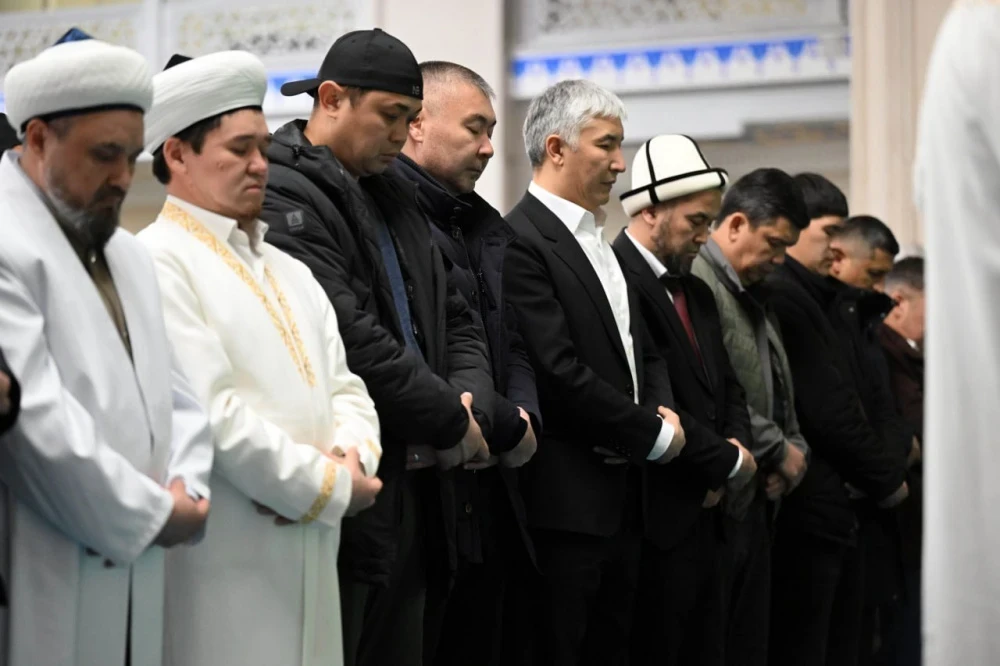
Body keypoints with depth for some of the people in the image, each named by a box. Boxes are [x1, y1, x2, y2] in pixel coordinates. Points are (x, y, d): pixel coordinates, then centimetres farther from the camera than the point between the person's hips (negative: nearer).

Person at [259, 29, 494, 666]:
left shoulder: (396, 197, 17)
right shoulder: (283, 194, -12)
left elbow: (456, 320, 20)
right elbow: (349, 337, -20)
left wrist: (472, 402, -1)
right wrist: (451, 421, -10)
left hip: (415, 489, 9)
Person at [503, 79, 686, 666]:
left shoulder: (600, 243, 17)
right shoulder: (521, 242, -13)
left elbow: (645, 350, 23)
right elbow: (560, 375, -20)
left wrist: (663, 411, 1)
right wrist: (656, 435, -10)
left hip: (624, 498, 9)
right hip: (566, 501, -9)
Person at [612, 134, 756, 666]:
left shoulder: (698, 294, 18)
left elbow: (728, 388, 21)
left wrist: (736, 443, -1)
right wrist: (730, 462, -10)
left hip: (703, 516, 9)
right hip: (656, 519, -9)